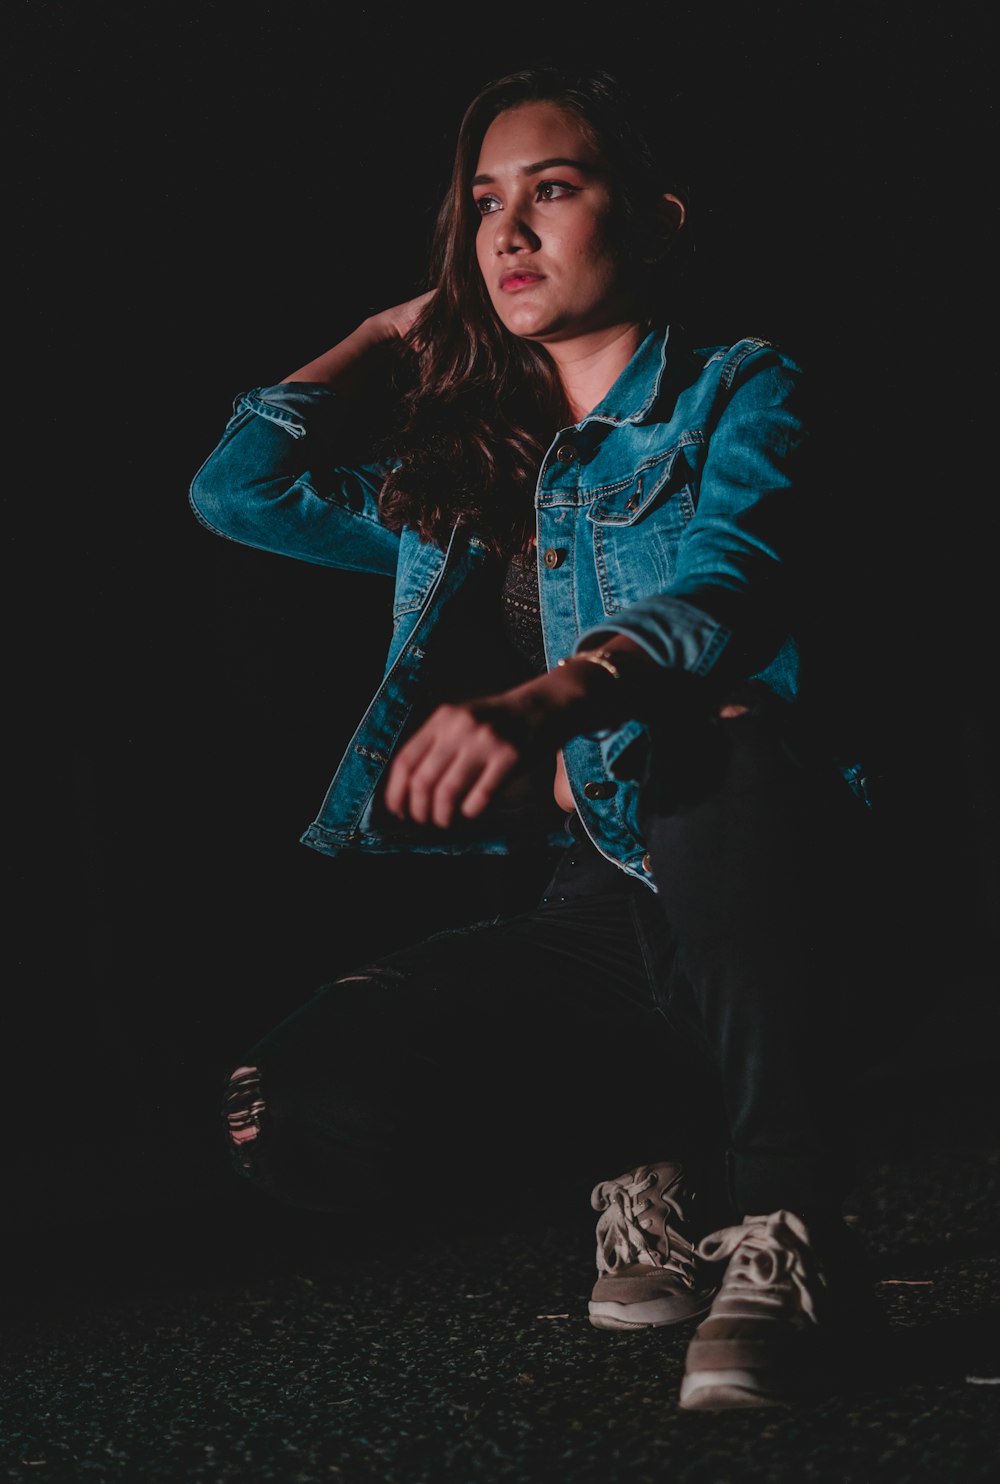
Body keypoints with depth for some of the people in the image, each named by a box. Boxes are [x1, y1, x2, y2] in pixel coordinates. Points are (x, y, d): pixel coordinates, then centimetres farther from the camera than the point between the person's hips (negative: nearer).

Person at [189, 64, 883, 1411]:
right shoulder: (463, 476, 20)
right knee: (302, 1115, -24)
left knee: (709, 736, -40)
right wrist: (397, 332, 23)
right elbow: (238, 488, 18)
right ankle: (654, 1153, 1)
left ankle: (785, 1226, -31)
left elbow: (732, 591, -18)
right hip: (587, 914, 4)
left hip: (748, 887, -4)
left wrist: (547, 699, -38)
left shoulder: (739, 394, 3)